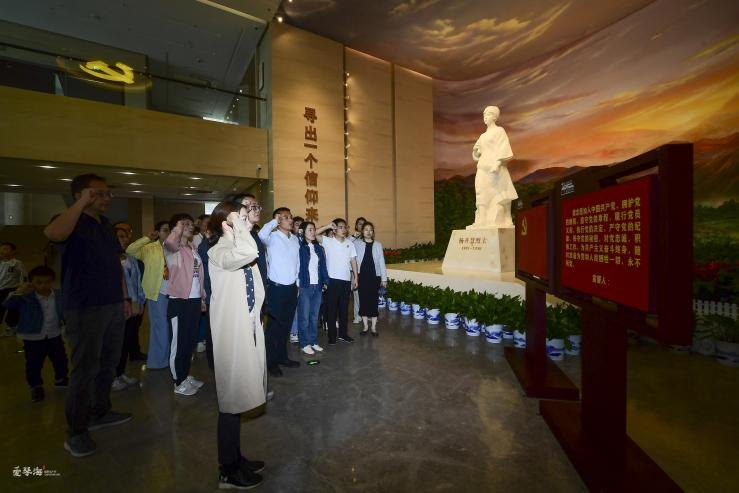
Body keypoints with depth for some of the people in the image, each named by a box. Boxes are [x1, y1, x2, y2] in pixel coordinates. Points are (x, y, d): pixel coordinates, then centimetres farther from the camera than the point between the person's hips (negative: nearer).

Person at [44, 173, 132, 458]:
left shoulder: (106, 225, 15)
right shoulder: (74, 223, -8)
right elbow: (52, 233, -34)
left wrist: (125, 298, 15)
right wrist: (83, 203, -25)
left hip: (113, 306, 7)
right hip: (85, 309, -7)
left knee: (108, 364, 15)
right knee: (85, 369, -1)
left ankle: (100, 412, 31)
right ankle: (76, 432, 14)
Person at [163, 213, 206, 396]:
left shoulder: (193, 249, 14)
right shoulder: (172, 249, -8)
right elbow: (169, 242, -36)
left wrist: (202, 297, 14)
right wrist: (179, 228, -22)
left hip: (194, 300, 7)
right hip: (179, 301, -7)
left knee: (190, 341, 16)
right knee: (179, 342, 5)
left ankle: (185, 375, 32)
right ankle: (179, 383, 18)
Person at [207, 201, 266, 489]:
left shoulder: (239, 251, 12)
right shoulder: (218, 253, -14)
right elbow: (248, 252, -38)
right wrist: (237, 224, -21)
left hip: (248, 328, 8)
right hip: (231, 331, -8)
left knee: (239, 395, 18)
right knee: (232, 399, 4)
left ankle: (236, 458, 35)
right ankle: (228, 471, 23)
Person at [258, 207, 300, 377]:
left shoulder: (295, 239, 8)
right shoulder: (272, 237, -10)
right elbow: (261, 235, -35)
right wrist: (274, 221, -23)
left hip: (292, 287, 6)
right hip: (276, 287, -6)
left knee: (286, 325, 16)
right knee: (274, 325, 6)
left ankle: (282, 356, 31)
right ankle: (271, 362, 20)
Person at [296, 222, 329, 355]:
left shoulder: (319, 248, 12)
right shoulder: (299, 247, -4)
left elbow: (323, 266, 13)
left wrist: (326, 281, 7)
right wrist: (297, 286, -14)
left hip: (317, 286, 5)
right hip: (304, 286, -5)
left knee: (314, 316, 13)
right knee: (304, 317, 3)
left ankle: (313, 341, 24)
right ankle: (304, 344, 15)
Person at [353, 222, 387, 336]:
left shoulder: (378, 245, 4)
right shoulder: (356, 243, 1)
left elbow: (381, 262, 5)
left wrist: (384, 278, 4)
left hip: (374, 276, 0)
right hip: (361, 276, 0)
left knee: (373, 301, 4)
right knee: (363, 300, 6)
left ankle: (374, 327, 16)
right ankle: (365, 326, 20)